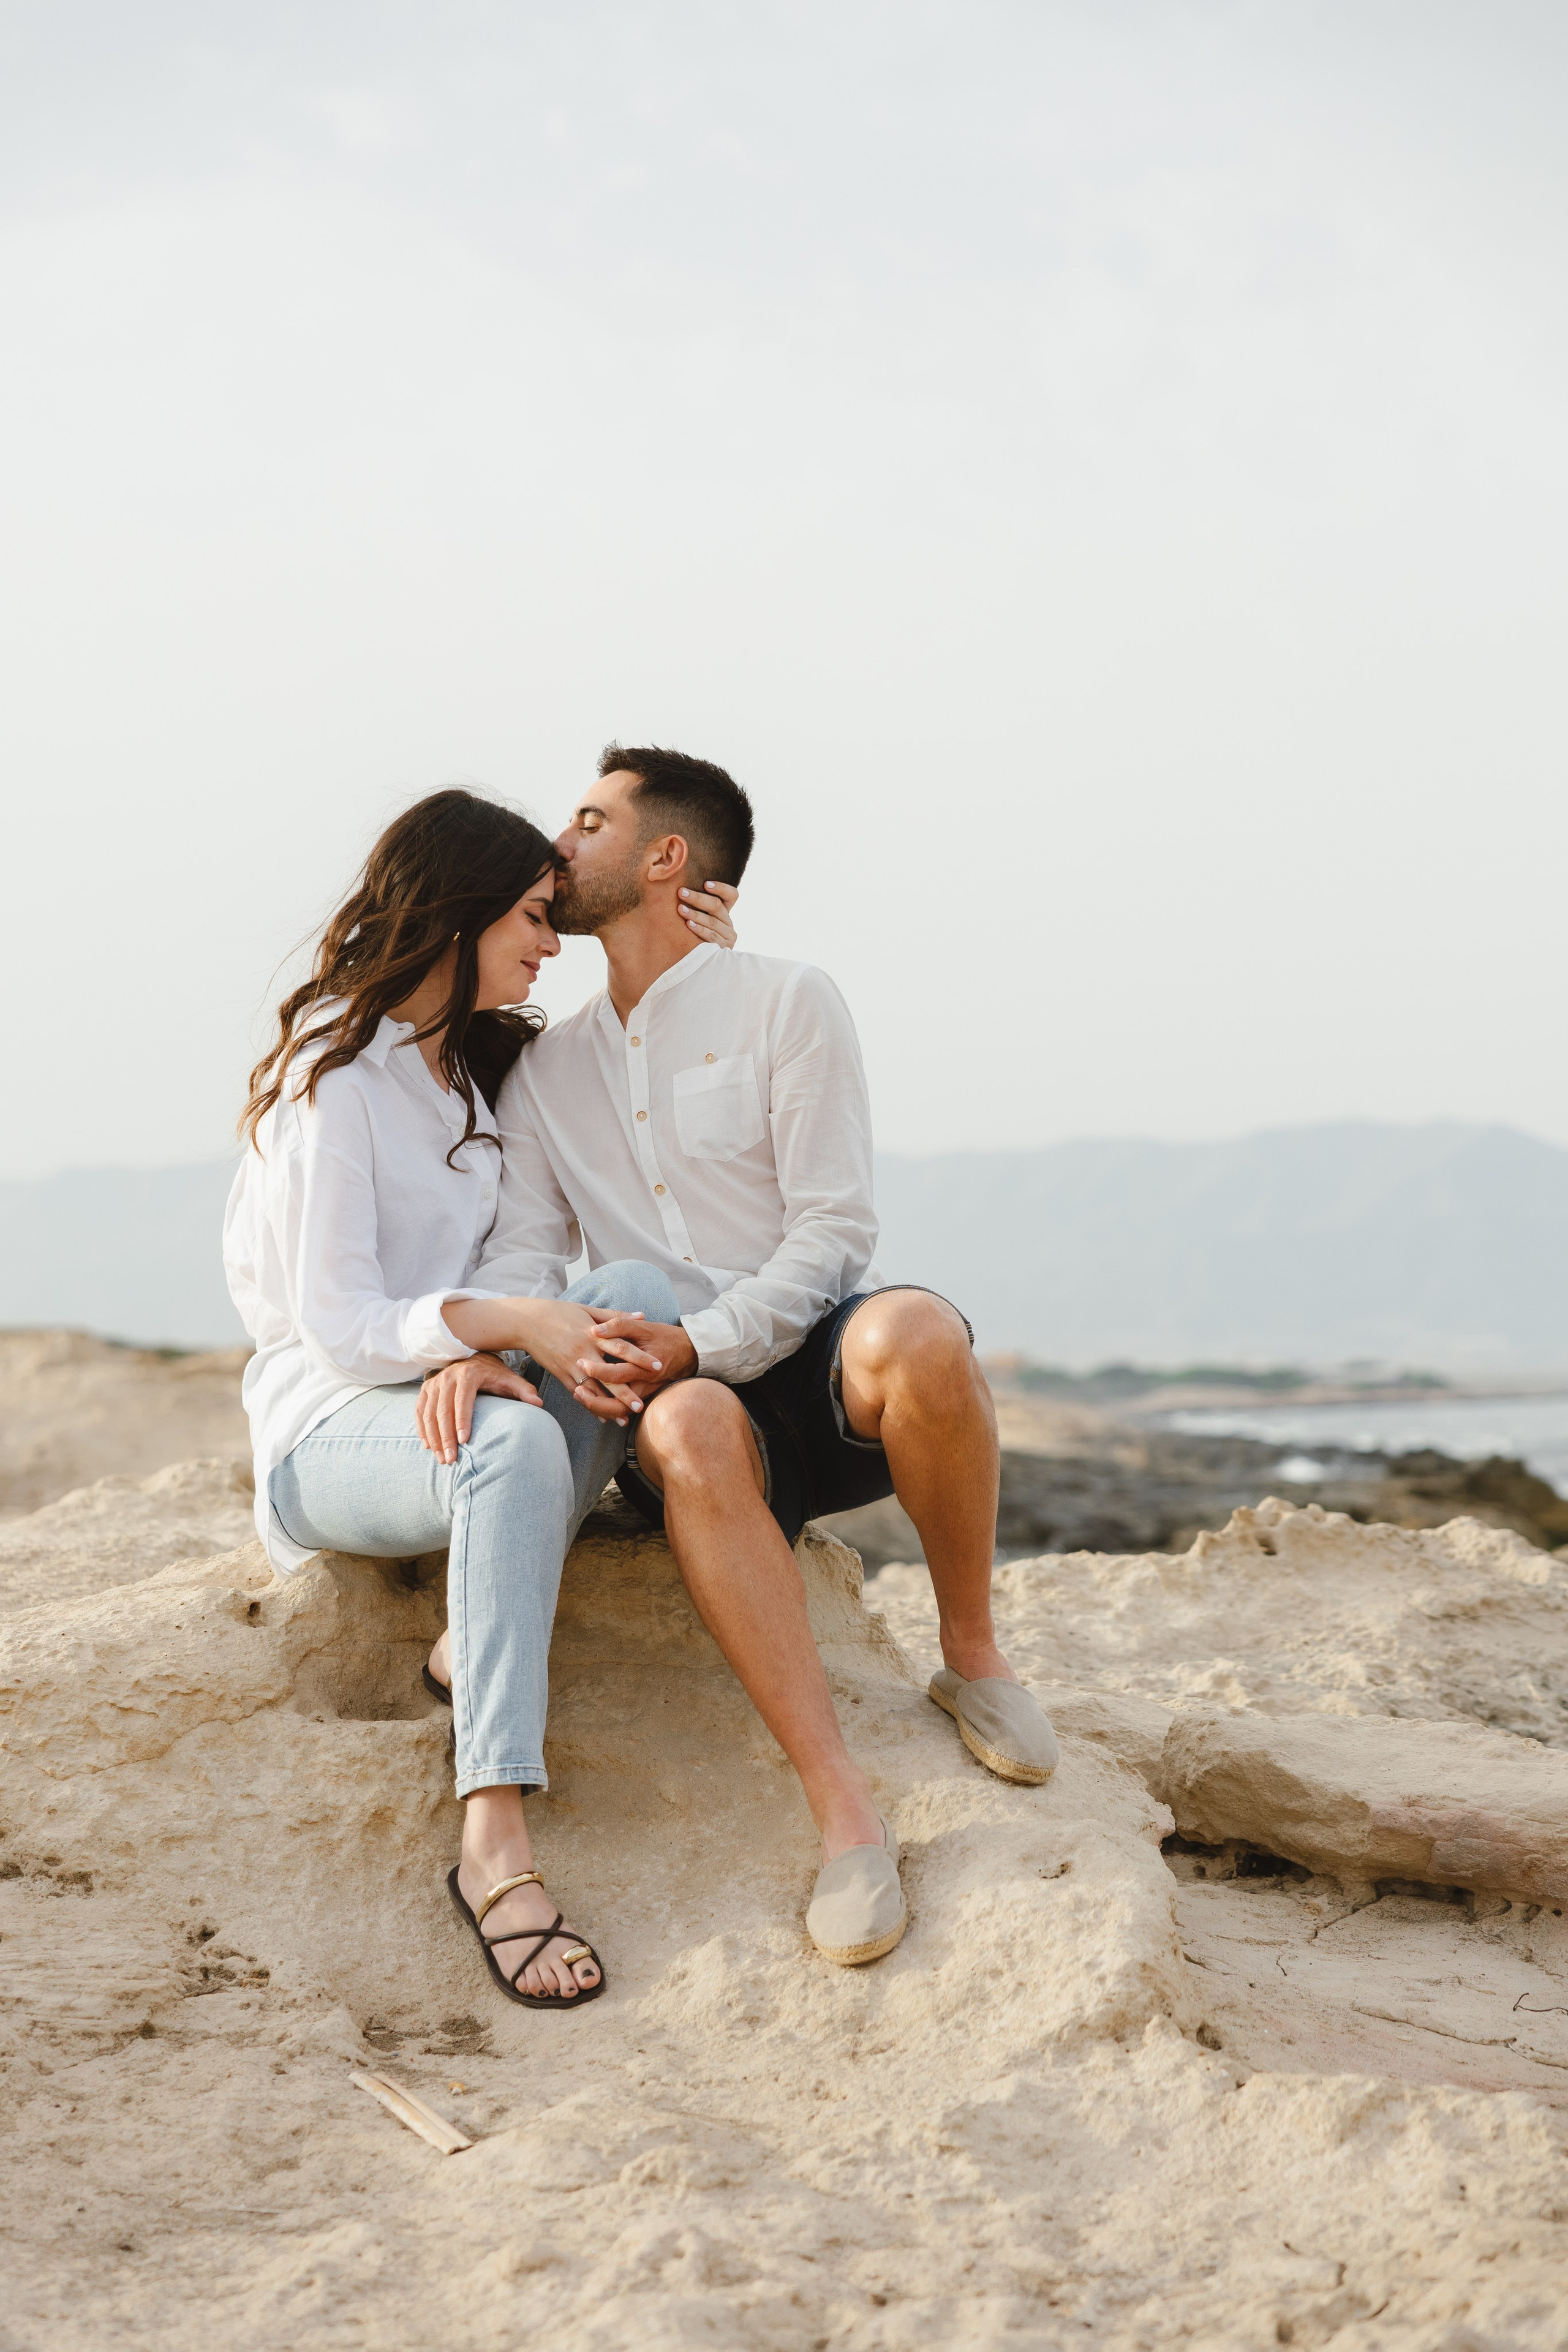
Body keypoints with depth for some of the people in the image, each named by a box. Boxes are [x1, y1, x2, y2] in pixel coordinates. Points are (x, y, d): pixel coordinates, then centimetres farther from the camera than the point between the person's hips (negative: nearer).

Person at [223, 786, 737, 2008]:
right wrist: (512, 1323, -32)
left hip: (463, 1394, 7)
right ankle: (495, 1847, -44)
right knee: (517, 1441, -40)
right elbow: (339, 1328, -17)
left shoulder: (495, 1060, 15)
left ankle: (479, 1647, -24)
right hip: (327, 1431, -7)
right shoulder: (333, 1075, -10)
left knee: (637, 1286, -22)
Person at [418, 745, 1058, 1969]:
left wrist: (700, 1340, -19)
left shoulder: (788, 1001, 4)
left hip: (821, 1360, -2)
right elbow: (527, 1243, 9)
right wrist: (484, 1344, -15)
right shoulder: (547, 1068, 19)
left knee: (916, 1335, -39)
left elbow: (835, 1228, -4)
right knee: (689, 1431, -37)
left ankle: (973, 1652, -13)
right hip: (696, 1395, 2)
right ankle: (845, 1810, -39)